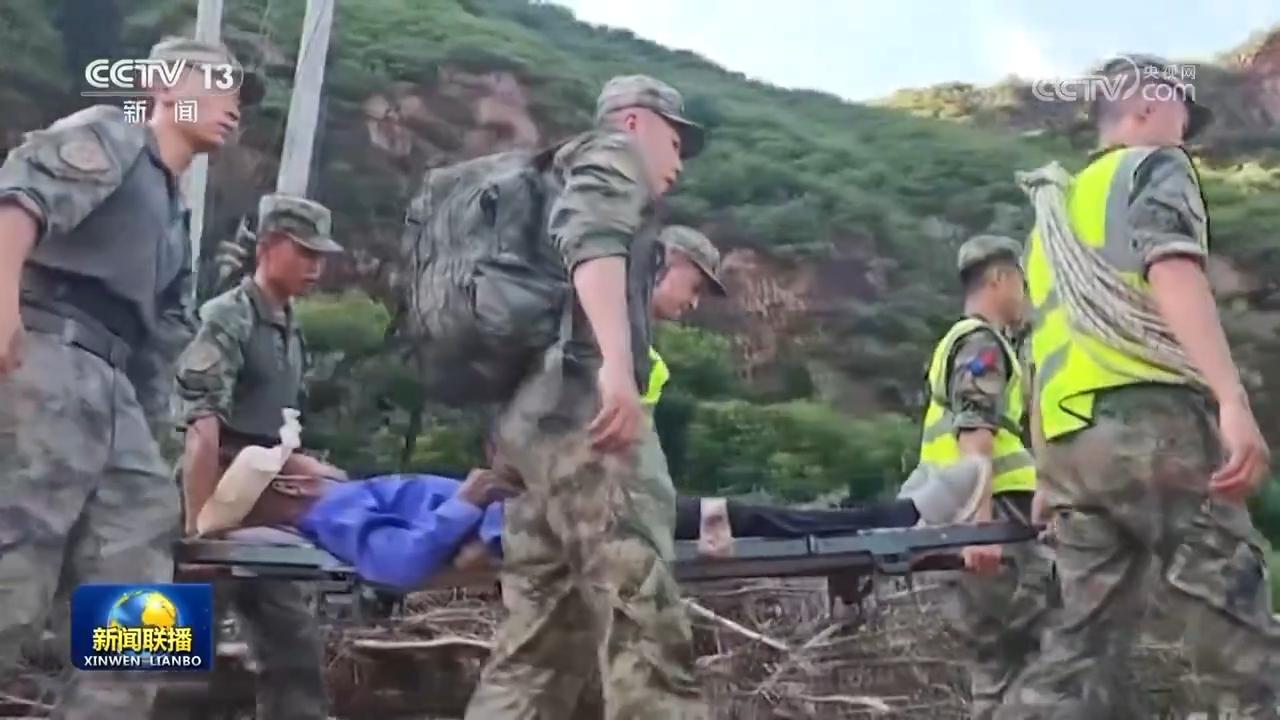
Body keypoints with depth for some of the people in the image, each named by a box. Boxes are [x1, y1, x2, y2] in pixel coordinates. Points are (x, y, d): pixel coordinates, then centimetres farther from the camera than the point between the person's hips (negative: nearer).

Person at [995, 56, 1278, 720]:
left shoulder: (1056, 213, 30)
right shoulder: (1155, 166, 7)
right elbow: (1172, 270, -14)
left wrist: (1048, 475, 28)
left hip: (1069, 440, 8)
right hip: (1154, 420, -7)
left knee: (1086, 638, 6)